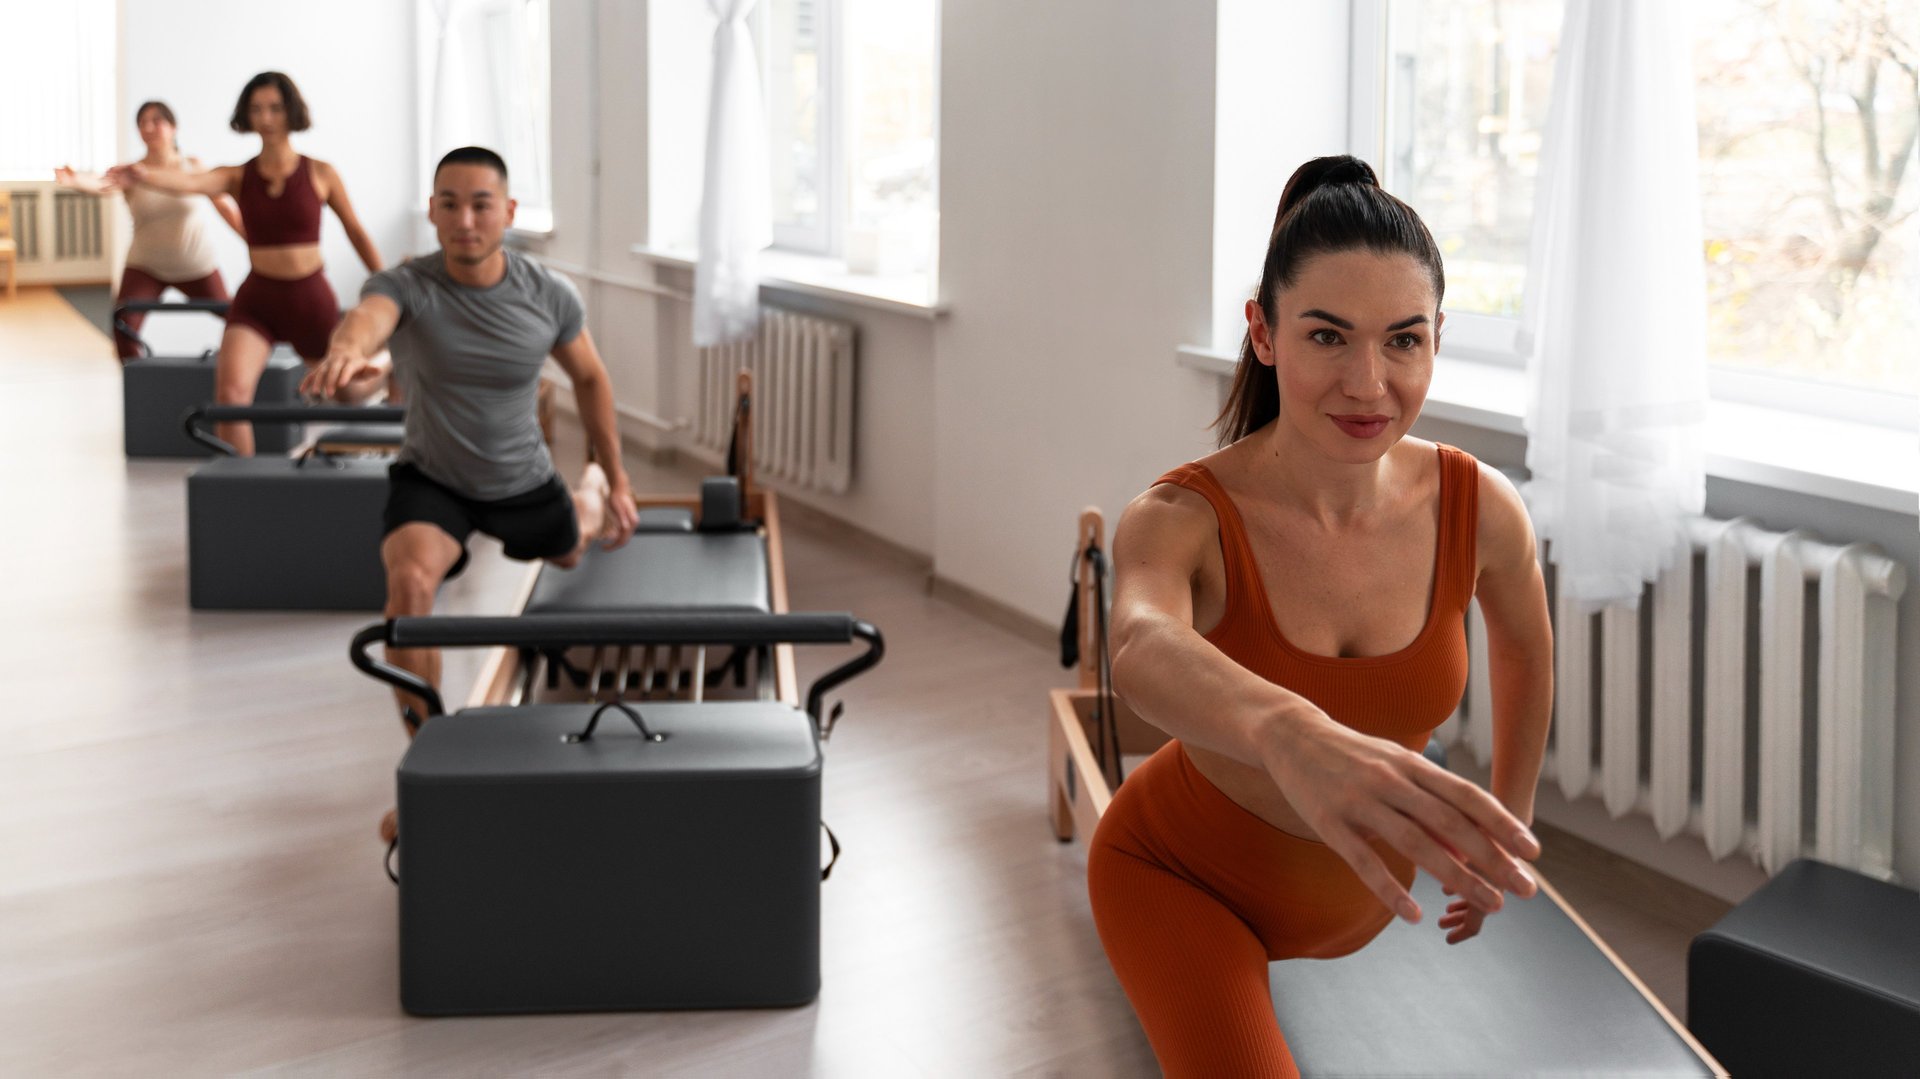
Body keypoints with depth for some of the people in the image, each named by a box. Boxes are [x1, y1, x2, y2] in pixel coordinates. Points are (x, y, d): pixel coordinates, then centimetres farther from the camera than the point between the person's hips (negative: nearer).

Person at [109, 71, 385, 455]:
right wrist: (147, 176, -45)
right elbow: (192, 182, -23)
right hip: (256, 299, 1)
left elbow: (356, 232, 7)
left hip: (311, 298, -1)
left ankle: (387, 371, 58)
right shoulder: (238, 177, -2)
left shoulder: (320, 174, -3)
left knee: (349, 390, 20)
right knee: (230, 390, -24)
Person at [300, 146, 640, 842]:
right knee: (409, 581, -32)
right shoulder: (405, 286, -27)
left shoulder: (548, 296, -19)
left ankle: (591, 490, 71)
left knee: (569, 552, 31)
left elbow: (589, 376, 0)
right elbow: (369, 315, -52)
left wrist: (617, 479, 6)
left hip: (523, 483, 3)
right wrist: (346, 350, -77)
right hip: (431, 479, -2)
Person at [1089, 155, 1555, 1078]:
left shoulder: (1481, 508, -22)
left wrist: (1509, 827, 11)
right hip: (1180, 873, -4)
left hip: (1354, 896, 4)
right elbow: (1144, 653, -57)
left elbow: (1523, 651, 1)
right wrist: (1290, 734, -78)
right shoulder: (1181, 520, -33)